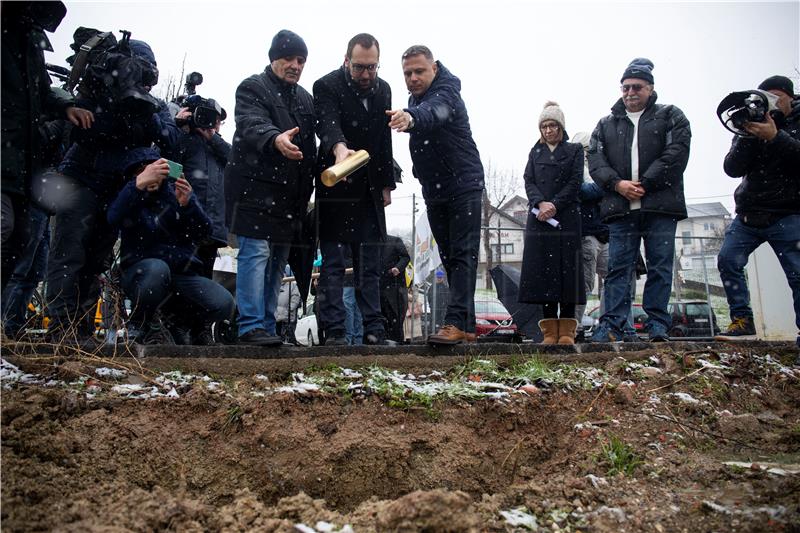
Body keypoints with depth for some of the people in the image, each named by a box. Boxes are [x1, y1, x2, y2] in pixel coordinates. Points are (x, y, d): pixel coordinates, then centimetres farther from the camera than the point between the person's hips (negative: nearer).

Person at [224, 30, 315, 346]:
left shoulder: (304, 98, 21)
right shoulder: (252, 89, -1)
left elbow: (309, 149, 24)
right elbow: (251, 125, -22)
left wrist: (305, 194, 17)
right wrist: (275, 139, -44)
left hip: (289, 196, 7)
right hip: (254, 190, -7)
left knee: (277, 260, 7)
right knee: (255, 253, -13)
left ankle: (267, 326, 14)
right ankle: (251, 326, -12)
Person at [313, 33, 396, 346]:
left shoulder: (383, 89, 10)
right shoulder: (327, 86, -8)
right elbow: (327, 124, -27)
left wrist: (386, 184, 12)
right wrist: (339, 149, -49)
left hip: (369, 189, 5)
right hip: (336, 186, -5)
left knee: (370, 265, 6)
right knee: (332, 263, -4)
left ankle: (373, 329, 11)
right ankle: (334, 331, 0)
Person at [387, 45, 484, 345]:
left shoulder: (446, 92, -17)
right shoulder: (414, 98, 11)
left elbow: (434, 112, -39)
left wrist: (411, 118, -59)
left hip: (464, 187, -8)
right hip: (434, 192, 8)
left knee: (463, 255, -12)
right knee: (449, 258, 8)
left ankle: (456, 322, -18)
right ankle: (467, 326, 14)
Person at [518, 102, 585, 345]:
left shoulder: (574, 150, 12)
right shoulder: (535, 152, 19)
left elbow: (575, 182, 0)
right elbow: (529, 181, 7)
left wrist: (554, 205, -13)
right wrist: (541, 203, -12)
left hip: (566, 218, -2)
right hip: (539, 219, 2)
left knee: (567, 272, -5)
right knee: (543, 272, -3)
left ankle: (567, 331, -2)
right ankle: (550, 331, 0)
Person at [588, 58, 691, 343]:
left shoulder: (670, 116, 12)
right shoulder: (606, 124, 19)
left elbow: (676, 153, -3)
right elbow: (595, 159, 7)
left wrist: (645, 184, -11)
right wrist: (617, 184, -10)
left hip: (660, 205, -1)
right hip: (620, 207, 2)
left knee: (660, 266, 0)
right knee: (618, 266, -2)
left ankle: (658, 325, 6)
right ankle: (611, 325, -2)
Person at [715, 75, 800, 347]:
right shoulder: (750, 126, 12)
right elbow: (732, 168, -1)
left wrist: (775, 137, -24)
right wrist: (748, 137, -14)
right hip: (749, 215, 3)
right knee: (728, 261, -10)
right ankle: (742, 321, -2)